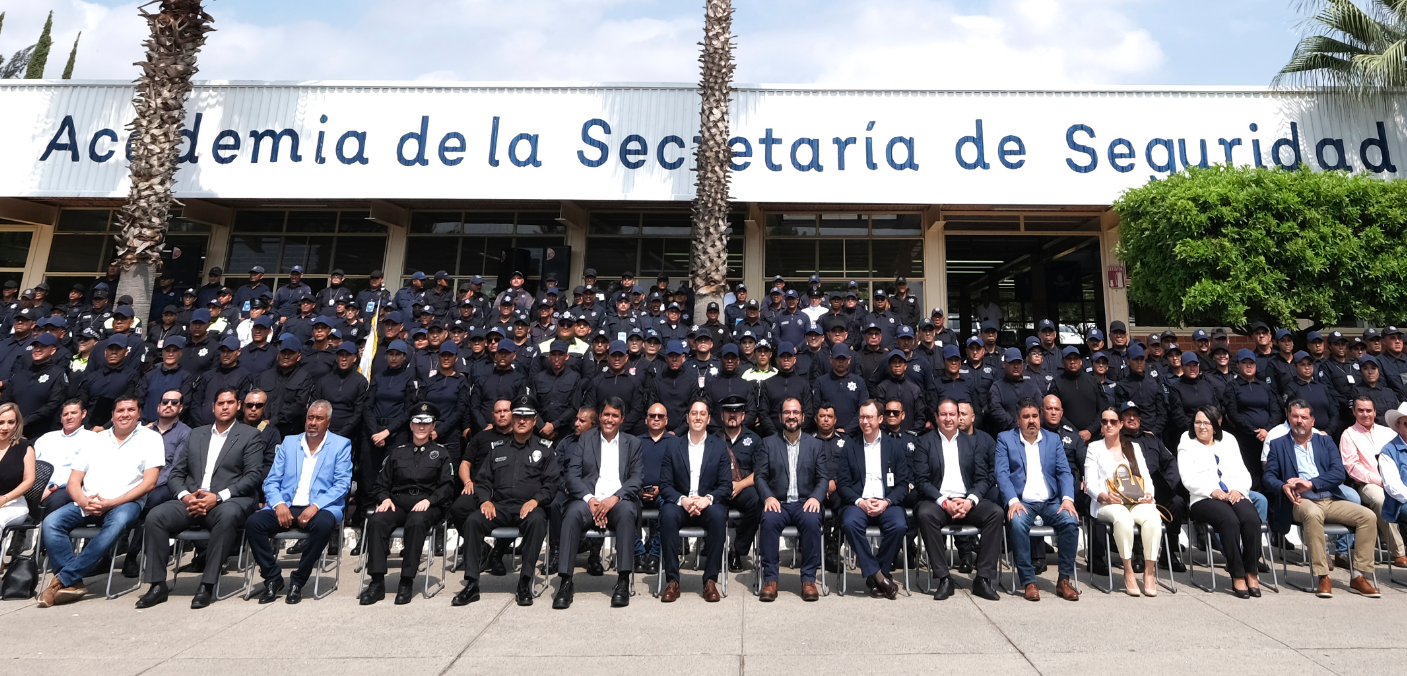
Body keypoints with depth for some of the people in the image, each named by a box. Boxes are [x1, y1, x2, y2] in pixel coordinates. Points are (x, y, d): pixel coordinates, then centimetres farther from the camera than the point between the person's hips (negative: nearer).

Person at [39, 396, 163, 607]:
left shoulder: (150, 438, 4)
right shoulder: (95, 440, 16)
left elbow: (149, 482, -5)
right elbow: (73, 481, 11)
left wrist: (112, 502, -16)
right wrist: (83, 501, -11)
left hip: (125, 502, -5)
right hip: (86, 503, 5)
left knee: (117, 523, -35)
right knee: (51, 522, -22)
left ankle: (62, 580, -27)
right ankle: (74, 583, -22)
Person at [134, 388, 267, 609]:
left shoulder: (250, 435, 6)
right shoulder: (196, 434, 20)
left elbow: (254, 476, -5)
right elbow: (176, 473, 16)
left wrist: (218, 497, -17)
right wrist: (184, 496, -6)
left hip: (228, 501, -5)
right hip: (191, 500, 5)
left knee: (228, 516, -37)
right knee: (155, 516, -22)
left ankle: (207, 585, -28)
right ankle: (158, 584, -12)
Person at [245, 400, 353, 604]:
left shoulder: (341, 445, 5)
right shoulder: (289, 442, 16)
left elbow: (342, 484, -4)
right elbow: (271, 481, 11)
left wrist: (315, 506, -18)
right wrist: (278, 504, -10)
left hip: (320, 508, -3)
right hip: (286, 507, 4)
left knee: (324, 524, -35)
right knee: (253, 522, -23)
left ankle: (298, 581, -14)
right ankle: (272, 578, -5)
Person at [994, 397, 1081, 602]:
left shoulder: (1053, 439, 15)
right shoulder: (1005, 439, 6)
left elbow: (1064, 472, 7)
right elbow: (1002, 473, -4)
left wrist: (1068, 498, -12)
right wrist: (1013, 501, -19)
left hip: (1051, 501, 3)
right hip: (1022, 502, -2)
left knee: (1071, 520, -26)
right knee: (1017, 523, -33)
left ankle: (1064, 580, -11)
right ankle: (1028, 581, -19)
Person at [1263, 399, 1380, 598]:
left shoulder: (1325, 441, 16)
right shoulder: (1278, 444, 10)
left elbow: (1339, 473, 2)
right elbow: (1269, 476, 3)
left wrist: (1310, 483, -14)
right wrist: (1283, 487, -19)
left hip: (1332, 500, 4)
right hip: (1301, 501, -4)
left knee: (1368, 516, -19)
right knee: (1313, 514, -35)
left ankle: (1358, 576, -8)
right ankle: (1323, 577, -27)